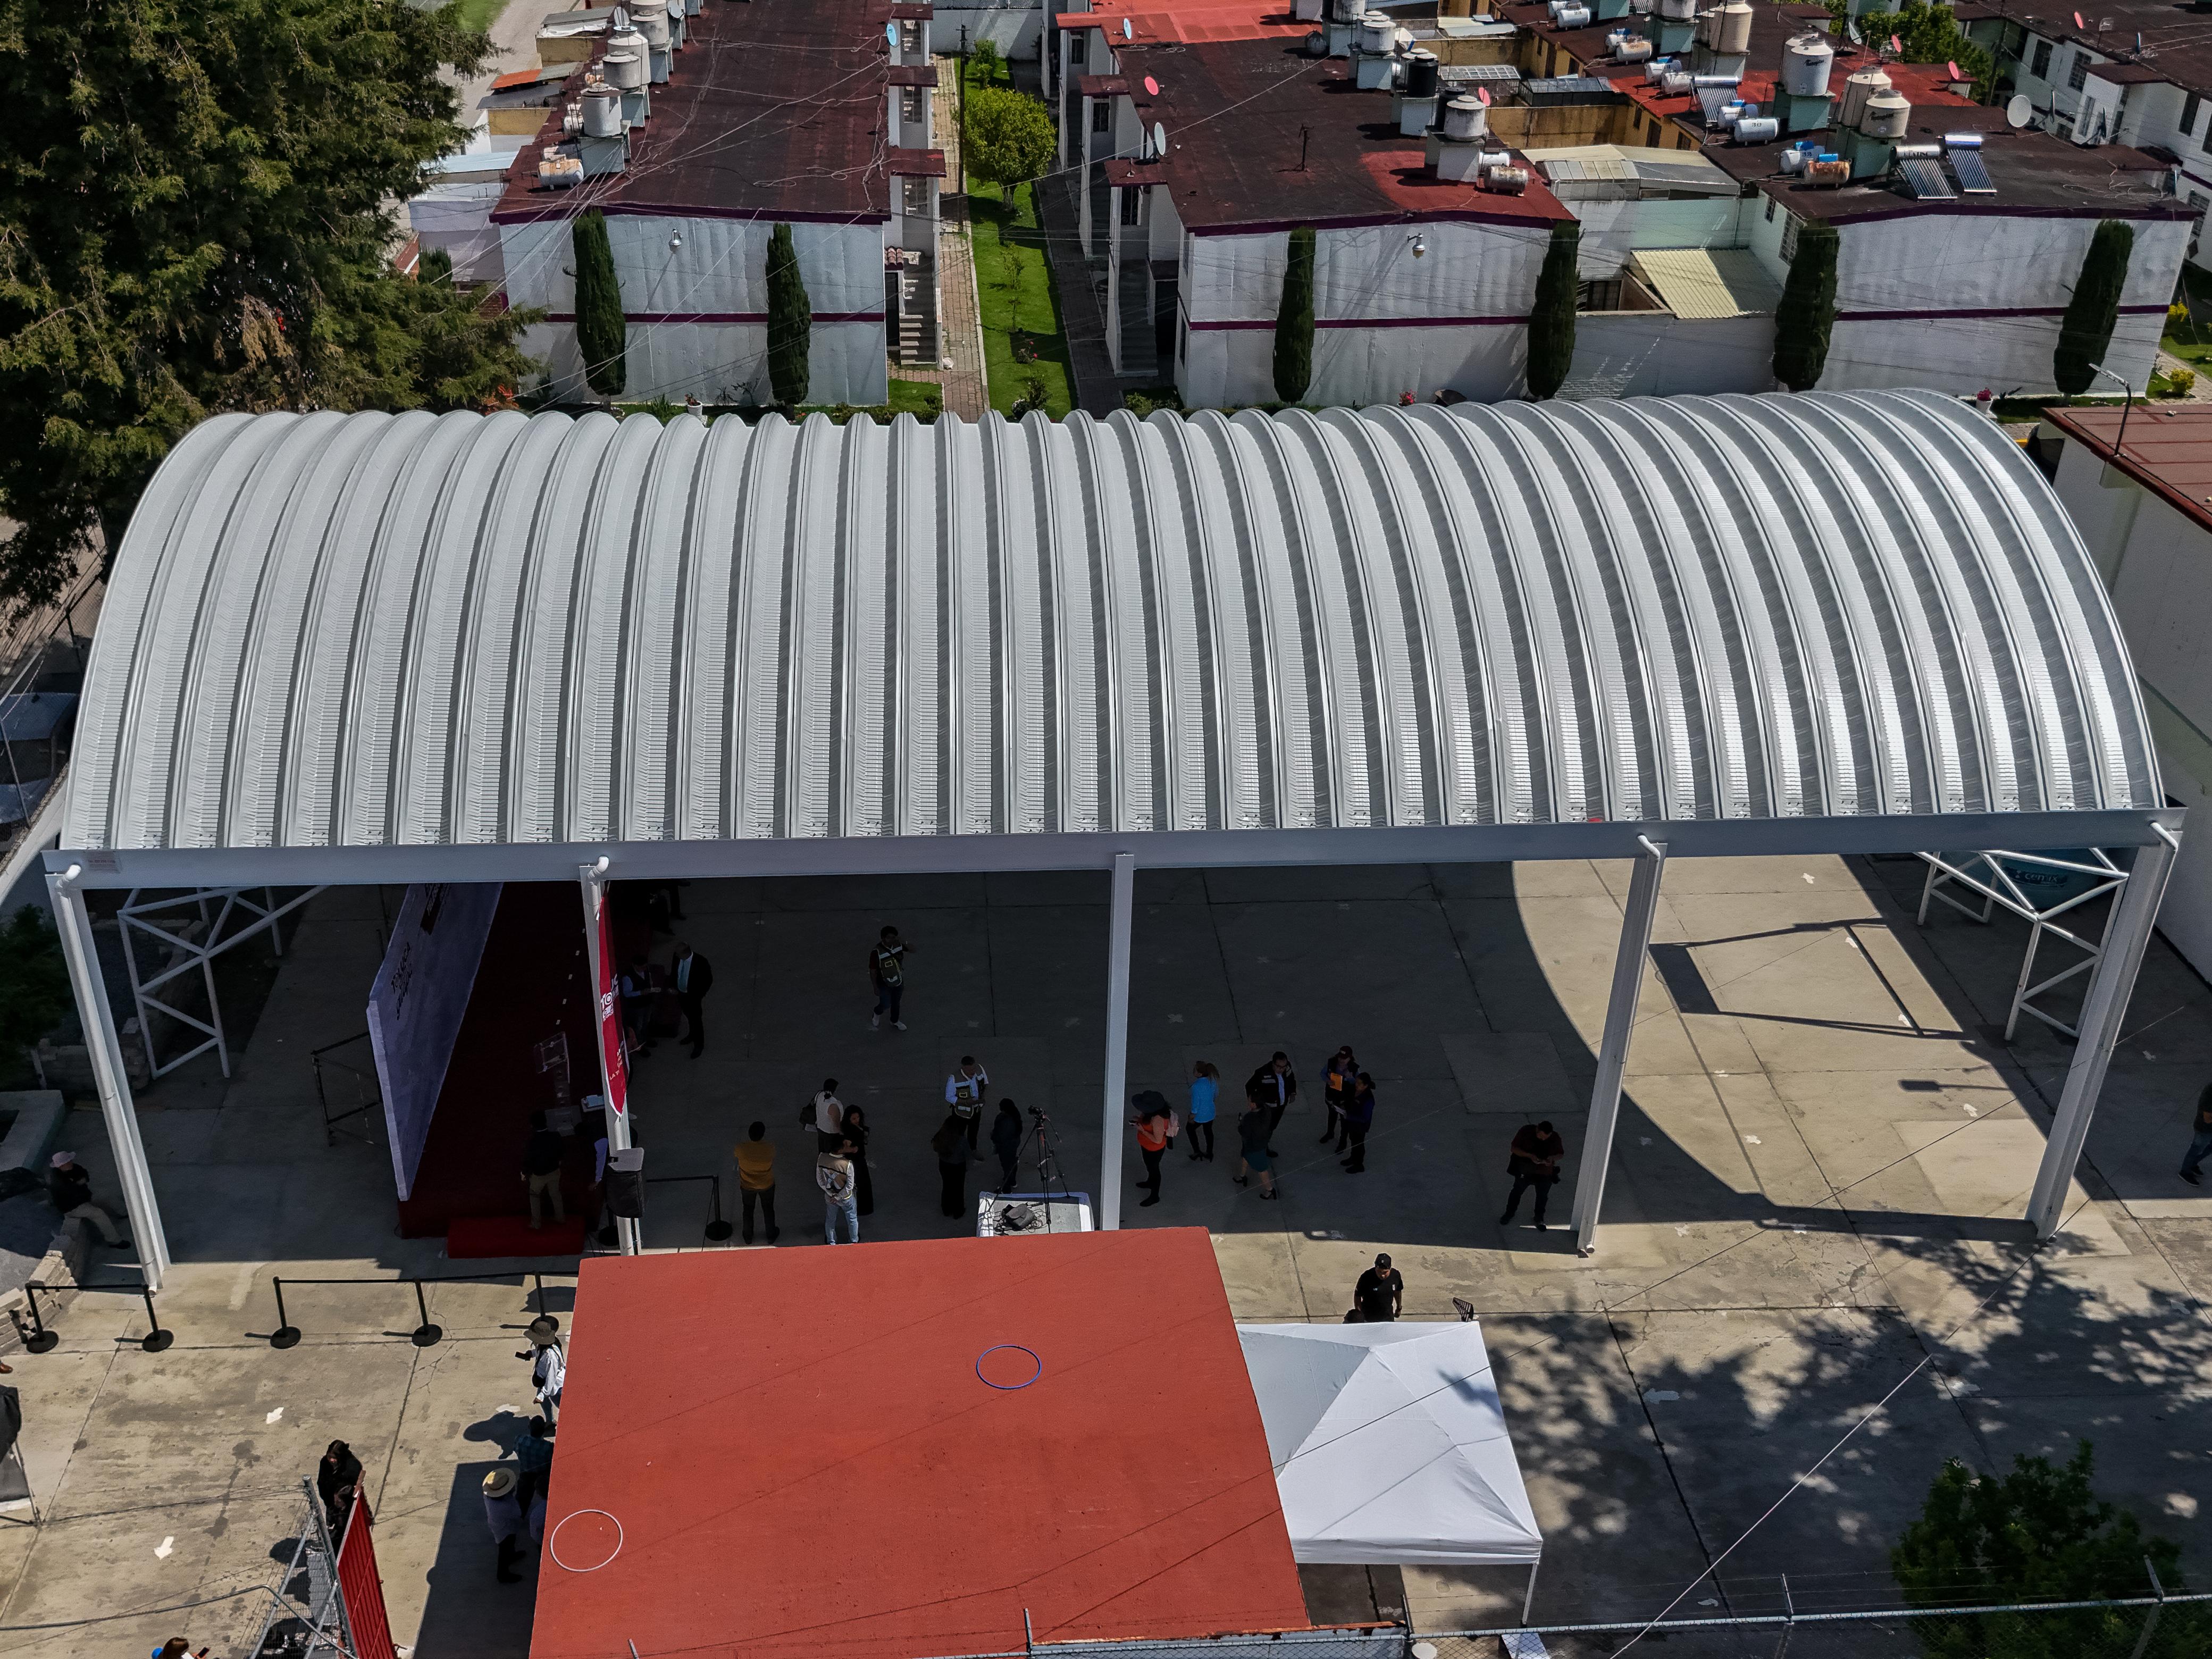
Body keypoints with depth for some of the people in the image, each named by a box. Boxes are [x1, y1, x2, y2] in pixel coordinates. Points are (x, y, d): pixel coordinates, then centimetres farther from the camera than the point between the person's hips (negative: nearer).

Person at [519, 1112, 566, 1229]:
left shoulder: (530, 1143, -33)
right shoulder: (556, 1136, -23)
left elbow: (526, 1162, -19)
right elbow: (561, 1152, -3)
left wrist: (524, 1177, 0)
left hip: (538, 1174, -3)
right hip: (555, 1171, 3)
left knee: (535, 1196, 24)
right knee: (556, 1194, 26)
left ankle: (536, 1223, 33)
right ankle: (560, 1217, 45)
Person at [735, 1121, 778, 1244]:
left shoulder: (741, 1148, -30)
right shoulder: (770, 1148, -31)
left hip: (747, 1186, 0)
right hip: (767, 1186, 0)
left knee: (748, 1211, 26)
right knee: (768, 1210, 25)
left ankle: (748, 1237, 45)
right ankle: (771, 1236, 43)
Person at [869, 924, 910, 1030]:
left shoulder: (898, 945, -15)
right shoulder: (877, 952, -29)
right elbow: (873, 971, -20)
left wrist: (904, 943, -26)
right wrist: (876, 988, -14)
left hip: (898, 981, 5)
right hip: (884, 984, -5)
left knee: (896, 1002, 21)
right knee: (886, 1005, -12)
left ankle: (895, 1021, 47)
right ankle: (877, 1013, 23)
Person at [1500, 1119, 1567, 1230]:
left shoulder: (1555, 1139, -20)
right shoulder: (1526, 1131, -25)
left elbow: (1561, 1154, -4)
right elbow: (1514, 1148, -17)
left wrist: (1553, 1158, -27)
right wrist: (1529, 1156, -32)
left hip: (1545, 1174, 1)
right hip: (1524, 1171, 0)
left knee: (1542, 1196, 21)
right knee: (1517, 1192, 21)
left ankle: (1539, 1218, 47)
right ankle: (1510, 1213, 47)